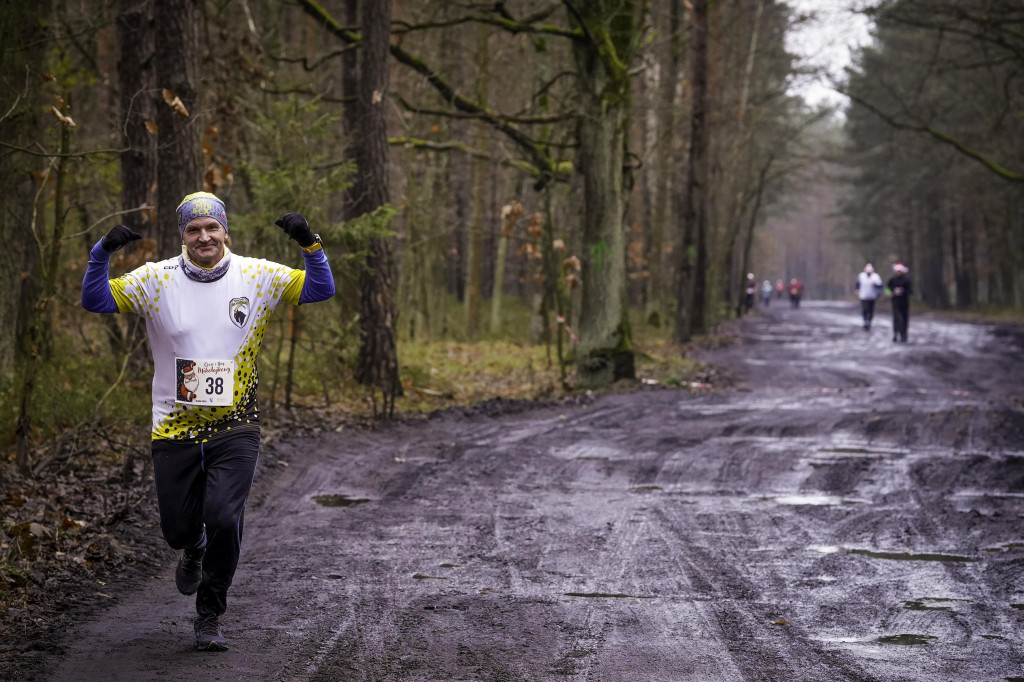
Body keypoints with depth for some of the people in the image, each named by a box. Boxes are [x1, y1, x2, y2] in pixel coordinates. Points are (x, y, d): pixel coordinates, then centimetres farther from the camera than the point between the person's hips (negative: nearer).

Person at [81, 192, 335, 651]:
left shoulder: (257, 276, 0)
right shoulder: (156, 279, -2)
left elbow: (321, 290, 2)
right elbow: (95, 301, -4)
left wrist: (309, 245, -14)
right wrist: (103, 253, -19)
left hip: (235, 427, -1)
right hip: (174, 428, 1)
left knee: (224, 520, -16)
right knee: (177, 528, 8)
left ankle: (209, 617, 6)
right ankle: (194, 551, 48)